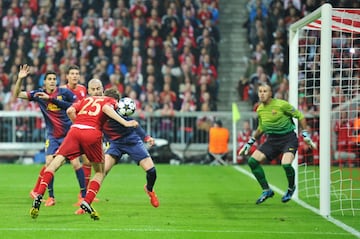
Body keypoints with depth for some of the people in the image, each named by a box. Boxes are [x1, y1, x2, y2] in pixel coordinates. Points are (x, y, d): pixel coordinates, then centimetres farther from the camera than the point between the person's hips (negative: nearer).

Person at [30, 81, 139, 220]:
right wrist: (125, 123, -11)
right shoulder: (111, 101, 19)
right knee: (100, 172, 15)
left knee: (55, 163, 5)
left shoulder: (86, 99, 31)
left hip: (75, 130, 3)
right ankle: (87, 202, -3)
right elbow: (106, 108, -6)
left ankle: (39, 195, -12)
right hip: (93, 133, -3)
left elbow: (70, 111, 15)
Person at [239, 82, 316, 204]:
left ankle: (291, 188, 5)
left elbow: (300, 116, -5)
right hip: (272, 139, 6)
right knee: (252, 161, -8)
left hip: (288, 138, -6)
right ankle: (266, 191, 7)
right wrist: (250, 143, 21)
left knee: (286, 164, -29)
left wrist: (305, 134, -10)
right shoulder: (259, 110, 5)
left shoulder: (281, 104, -14)